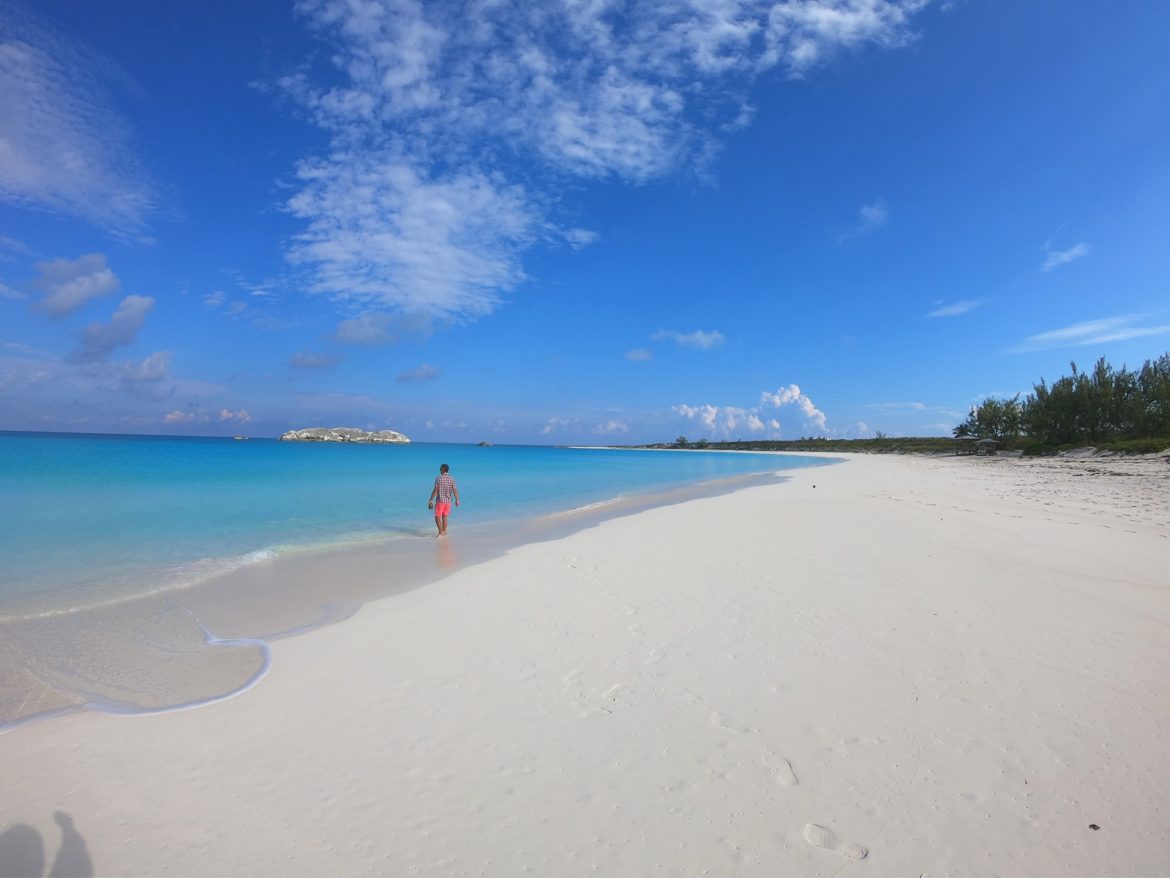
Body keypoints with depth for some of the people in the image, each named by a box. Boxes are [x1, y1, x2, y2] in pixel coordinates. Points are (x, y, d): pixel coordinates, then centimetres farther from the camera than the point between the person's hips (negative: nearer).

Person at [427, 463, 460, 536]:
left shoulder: (438, 478, -11)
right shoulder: (451, 479, 0)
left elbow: (435, 490, -14)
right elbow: (455, 490, -3)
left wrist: (431, 500, -9)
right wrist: (457, 500, 5)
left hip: (440, 501, -4)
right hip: (448, 501, 4)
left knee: (438, 517, 4)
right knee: (444, 517, 15)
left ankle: (440, 532, -7)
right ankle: (444, 532, 19)